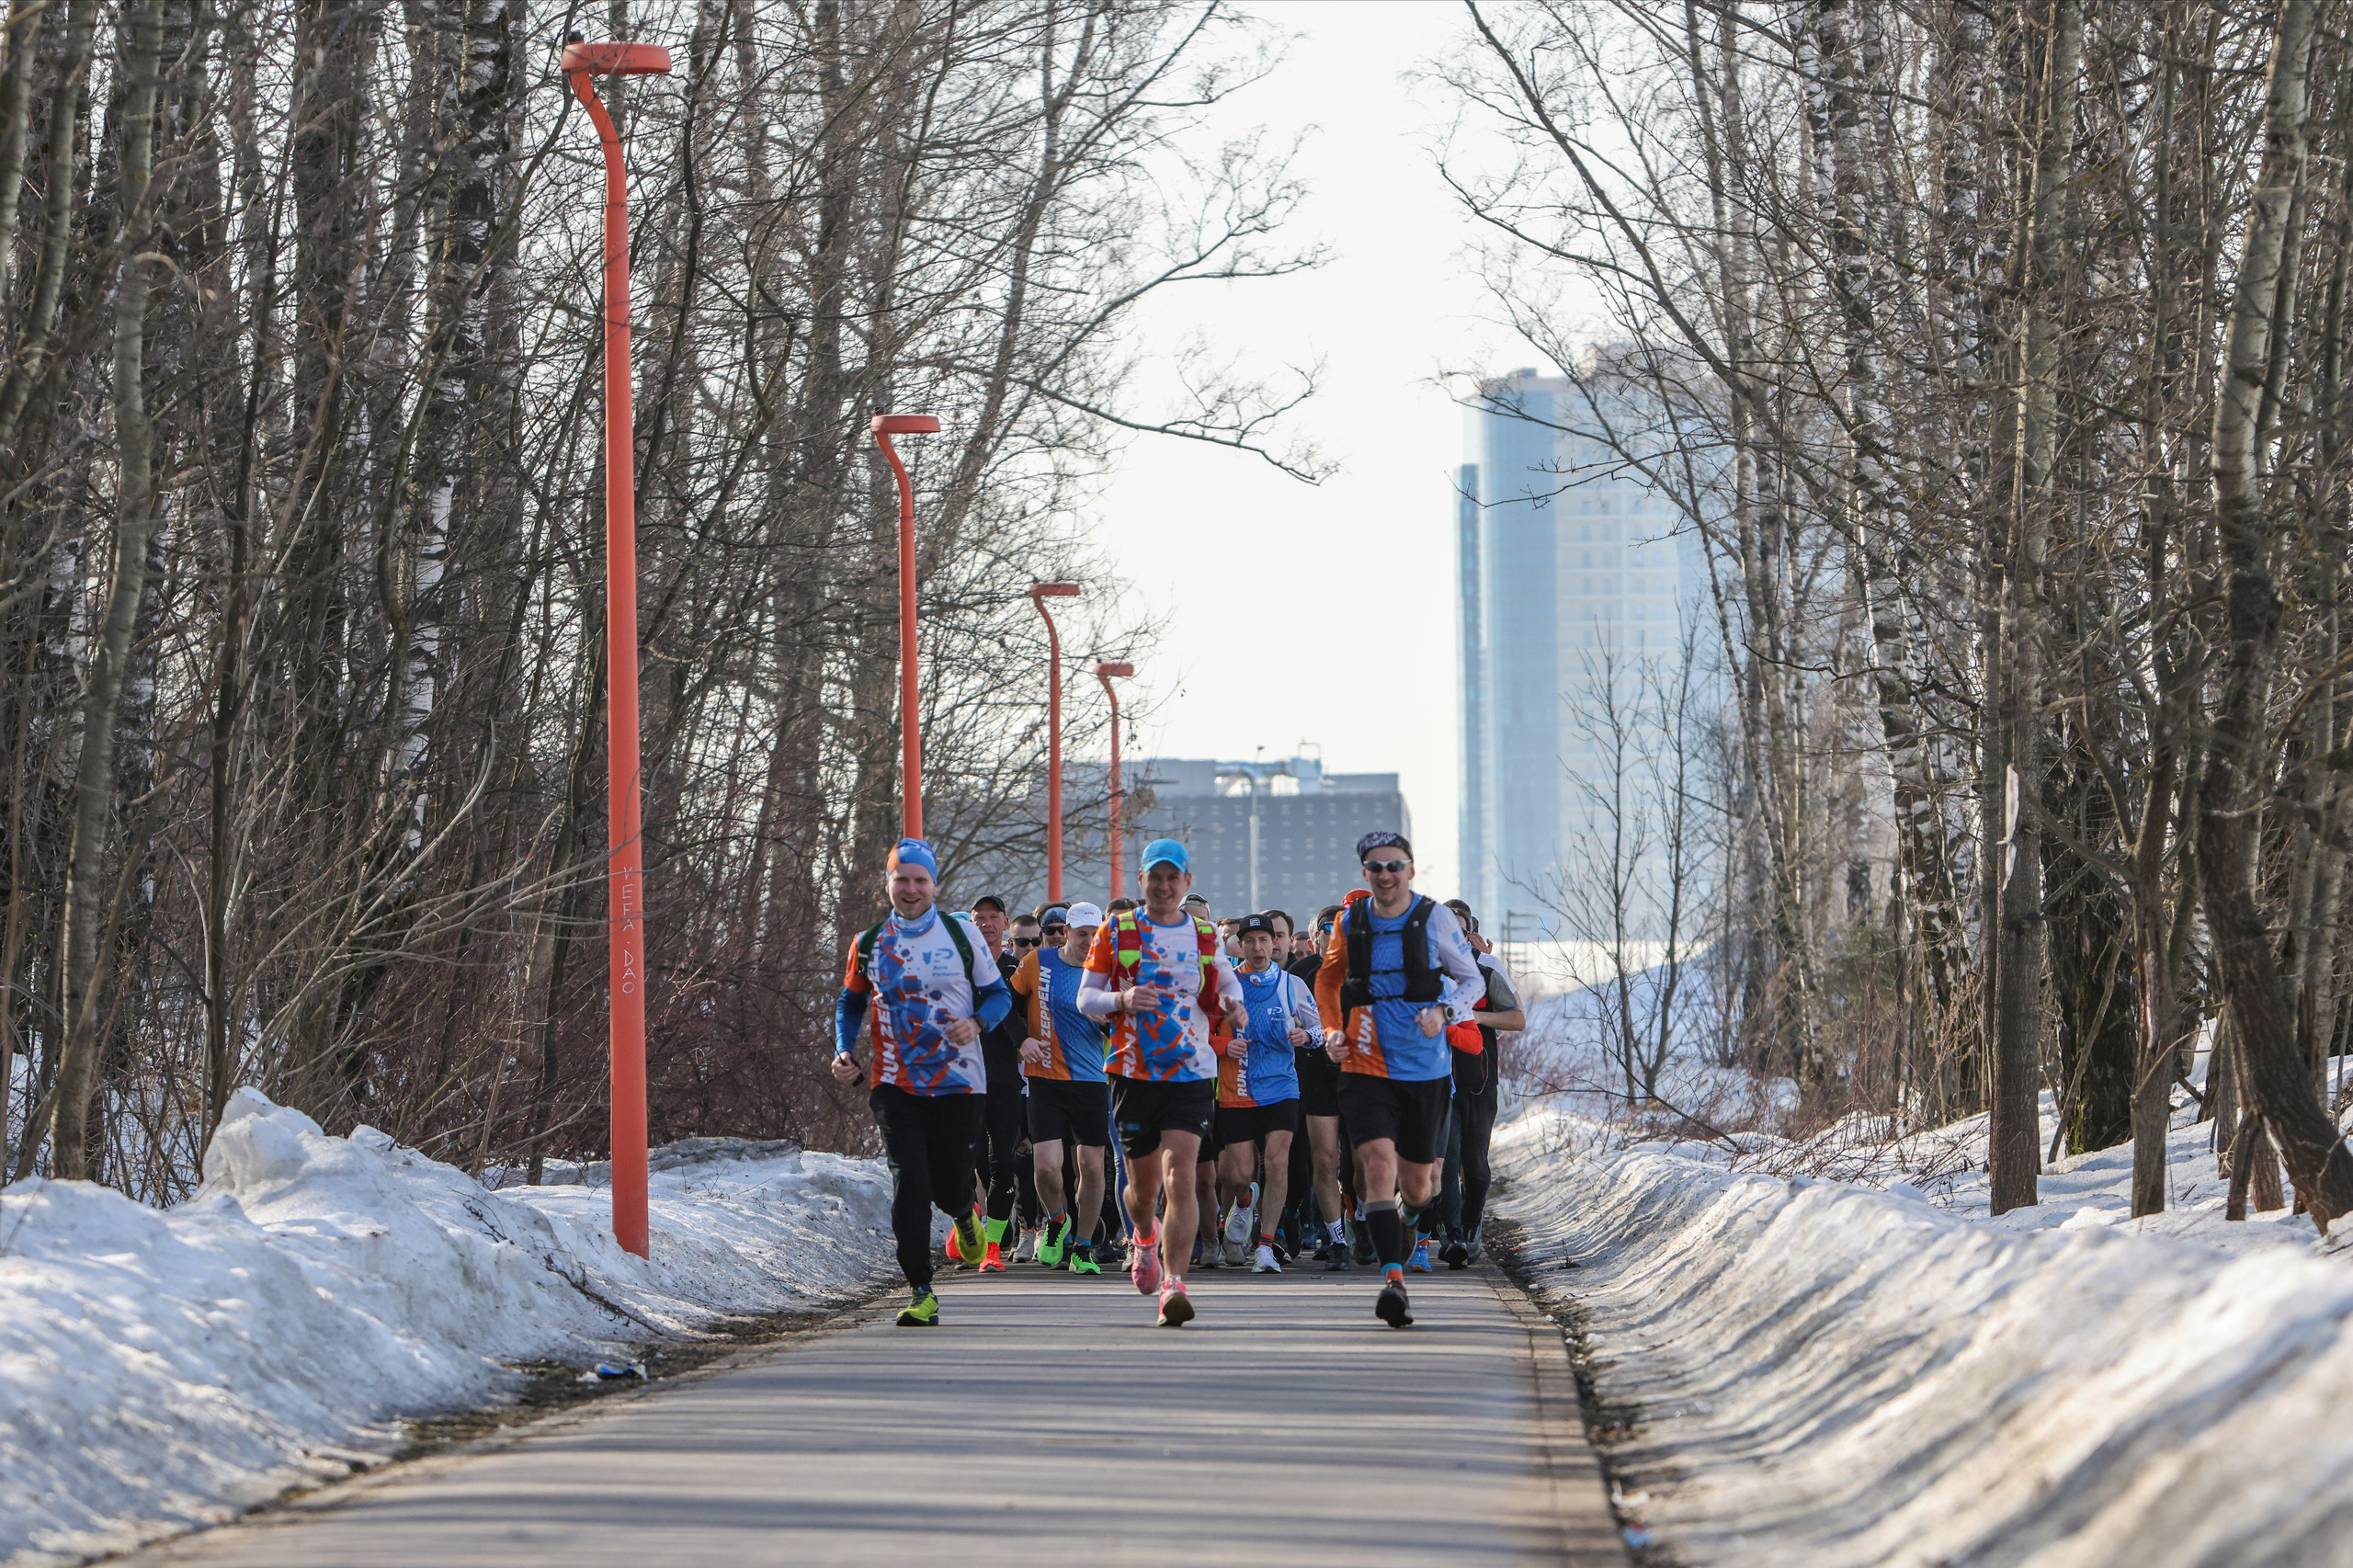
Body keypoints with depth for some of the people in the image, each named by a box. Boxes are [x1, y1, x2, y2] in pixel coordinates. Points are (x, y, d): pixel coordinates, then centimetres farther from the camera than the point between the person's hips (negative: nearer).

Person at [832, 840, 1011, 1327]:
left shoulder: (962, 933, 1)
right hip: (895, 1085, 0)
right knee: (908, 1186, -13)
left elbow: (998, 993, 7)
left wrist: (976, 1023, -14)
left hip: (958, 1083, 0)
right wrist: (845, 1053, 2)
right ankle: (921, 1293, -8)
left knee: (949, 1185, 5)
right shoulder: (869, 943, 6)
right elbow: (850, 1003, 19)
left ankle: (963, 1215, 45)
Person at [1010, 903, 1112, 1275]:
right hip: (1046, 1079, -1)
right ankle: (1056, 1221, 20)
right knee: (1046, 1165, -13)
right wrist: (1022, 1039, -2)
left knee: (1092, 1167, 1)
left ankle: (1083, 1248, 17)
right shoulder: (1037, 962, 0)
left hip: (1091, 1081, 1)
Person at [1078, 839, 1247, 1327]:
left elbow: (1226, 978, 24)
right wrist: (1121, 1000, -18)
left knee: (1180, 1178, -16)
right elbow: (1086, 997, 3)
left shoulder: (1203, 935, 8)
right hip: (1134, 1073, 0)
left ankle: (1173, 1285, -19)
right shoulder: (1116, 931, 3)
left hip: (1191, 1072, 0)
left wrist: (1234, 1004, 1)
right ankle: (1145, 1237, 46)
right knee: (1143, 1187, 10)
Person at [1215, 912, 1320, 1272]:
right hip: (1235, 1091, 0)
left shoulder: (1292, 985, 6)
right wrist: (1223, 1046, -11)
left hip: (1280, 1089, 0)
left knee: (1277, 1162, -15)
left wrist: (1306, 1036, -10)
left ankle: (1266, 1246, -10)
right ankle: (1243, 1205, 34)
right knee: (1239, 1174, -4)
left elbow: (1318, 1027, 14)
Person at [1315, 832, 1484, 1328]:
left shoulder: (1435, 918, -3)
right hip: (1365, 1068, 0)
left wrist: (1444, 1011, -16)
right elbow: (1328, 979, 20)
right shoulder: (1351, 921, 3)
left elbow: (1473, 980, 4)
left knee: (1417, 1186, 10)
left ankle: (1405, 1216, 48)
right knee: (1378, 1162, -21)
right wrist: (1332, 1029, 4)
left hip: (1426, 1069, 0)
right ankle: (1393, 1279, -24)